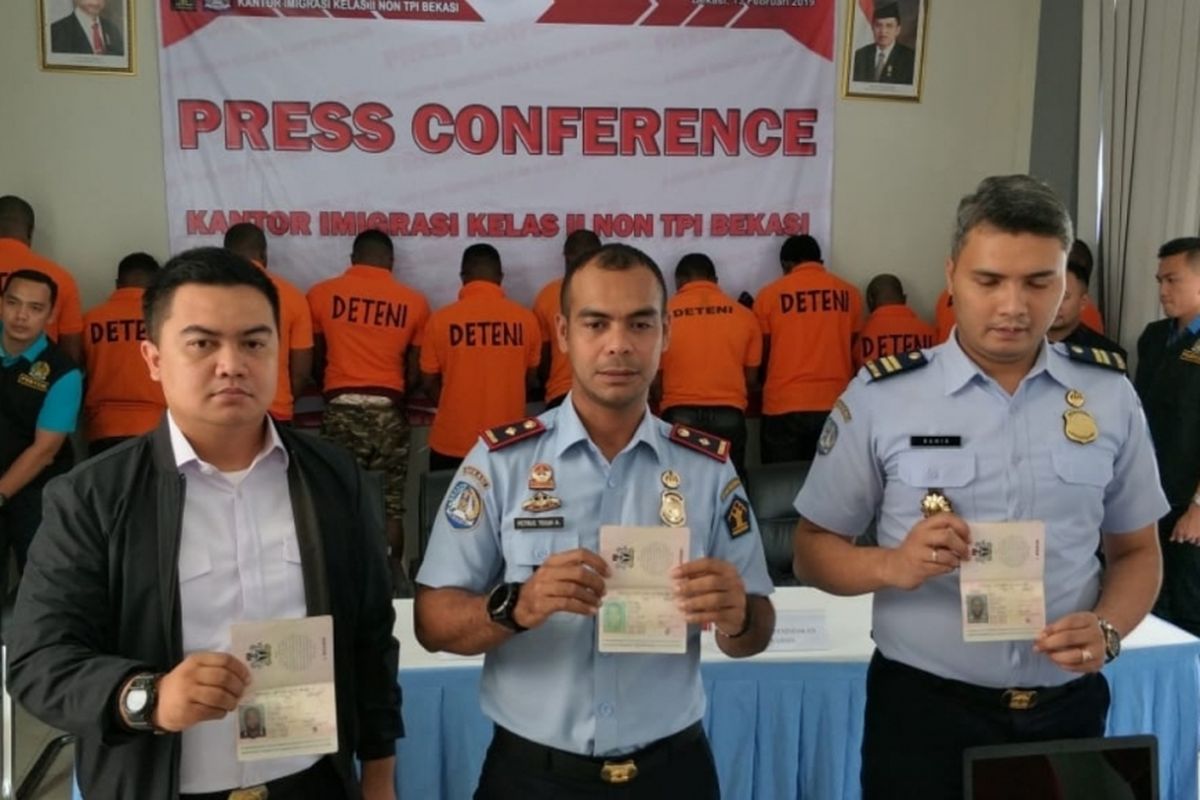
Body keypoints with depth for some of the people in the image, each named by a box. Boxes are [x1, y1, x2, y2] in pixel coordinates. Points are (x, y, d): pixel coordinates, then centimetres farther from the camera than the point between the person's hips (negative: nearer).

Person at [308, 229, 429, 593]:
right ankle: (393, 577, 9)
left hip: (341, 410, 0)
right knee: (391, 505, 8)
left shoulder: (322, 295, 3)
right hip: (389, 411, 1)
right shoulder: (414, 301, 3)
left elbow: (316, 361, 12)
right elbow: (415, 372, 7)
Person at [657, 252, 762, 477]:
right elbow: (752, 378, 10)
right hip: (728, 416, 1)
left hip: (679, 416, -1)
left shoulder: (664, 314, 2)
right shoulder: (743, 314, 6)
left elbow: (653, 377, 6)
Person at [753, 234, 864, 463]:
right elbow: (854, 351, 13)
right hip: (835, 405, 2)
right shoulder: (849, 294, 5)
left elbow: (761, 353, 6)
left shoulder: (770, 294, -1)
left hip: (784, 405, -2)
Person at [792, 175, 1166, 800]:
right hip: (923, 707, -2)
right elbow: (812, 549, -3)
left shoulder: (1111, 397, 1)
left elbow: (1136, 550, 9)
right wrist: (893, 566, -22)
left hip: (1068, 707, 3)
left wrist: (1107, 628, -10)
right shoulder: (880, 396, -8)